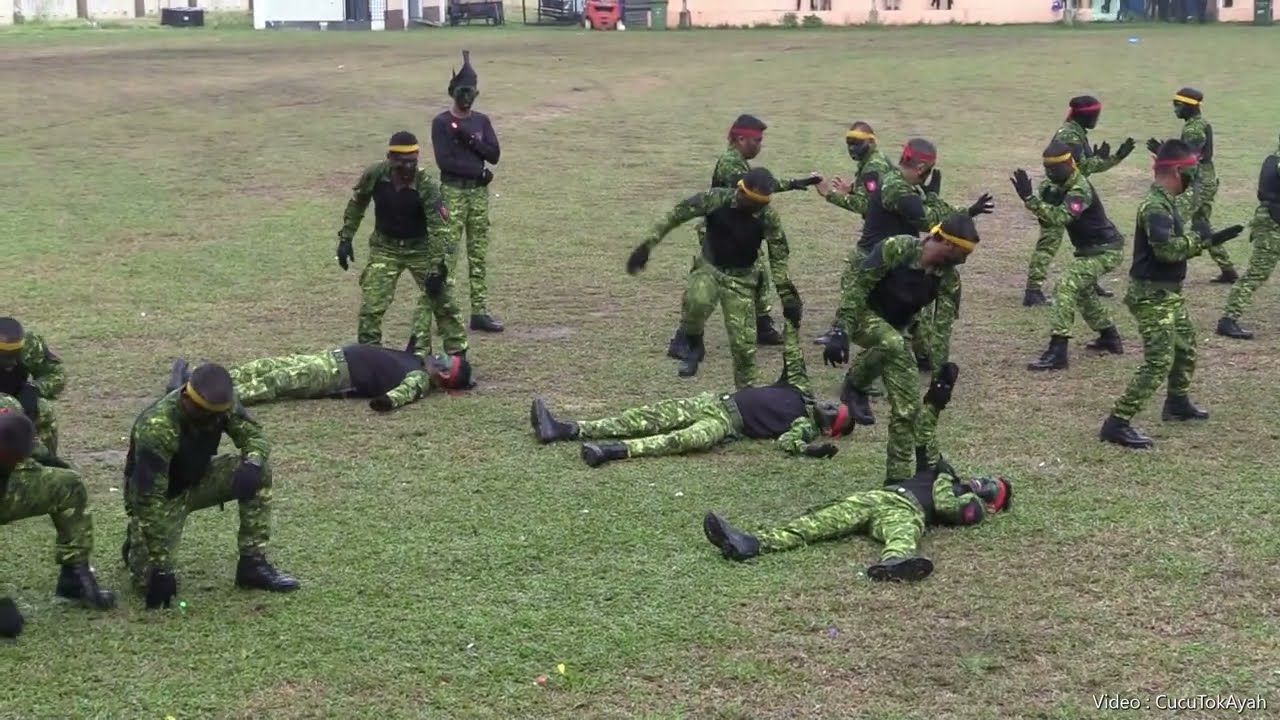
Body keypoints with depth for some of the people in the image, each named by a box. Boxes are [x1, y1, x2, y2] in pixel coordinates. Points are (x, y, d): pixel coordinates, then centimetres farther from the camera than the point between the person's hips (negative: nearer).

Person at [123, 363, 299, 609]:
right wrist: (160, 568, -35)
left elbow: (255, 435, -7)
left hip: (197, 479, 5)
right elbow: (151, 501, -35)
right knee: (152, 581, -20)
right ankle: (136, 543, 16)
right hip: (161, 493, -5)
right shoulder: (156, 428, -36)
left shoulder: (221, 404, -20)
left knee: (260, 474, -19)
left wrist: (251, 464, -33)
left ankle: (253, 563, -9)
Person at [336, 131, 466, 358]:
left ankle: (458, 354, 16)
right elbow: (356, 204, 3)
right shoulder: (375, 175, -16)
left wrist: (437, 268, -30)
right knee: (371, 305, -7)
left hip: (420, 247, -1)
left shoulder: (426, 186, -25)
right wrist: (345, 238, 2)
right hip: (385, 247, 1)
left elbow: (439, 228, -26)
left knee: (441, 299, 1)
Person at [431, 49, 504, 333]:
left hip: (479, 192, 5)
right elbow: (444, 161, -12)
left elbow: (494, 155, 2)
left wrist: (471, 139, -12)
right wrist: (479, 172, -11)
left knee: (479, 254, 7)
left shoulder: (481, 121, 10)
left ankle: (480, 311, 10)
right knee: (448, 253, -6)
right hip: (452, 191, -5)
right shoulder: (441, 123, -4)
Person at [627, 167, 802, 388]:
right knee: (697, 300, -35)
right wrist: (646, 246, -16)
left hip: (741, 276, 1)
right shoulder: (717, 199, -19)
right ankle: (694, 346, -7)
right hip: (710, 267, -1)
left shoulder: (768, 216, -16)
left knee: (744, 341, -5)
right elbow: (676, 215, -13)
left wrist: (787, 296, -8)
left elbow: (778, 257, -6)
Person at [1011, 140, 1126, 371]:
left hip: (1104, 251, -11)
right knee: (1081, 288, 28)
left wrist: (1029, 198, -42)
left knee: (1066, 286, -23)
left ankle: (1057, 351, -28)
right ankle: (1110, 337, 44)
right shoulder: (1060, 185, 6)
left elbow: (1061, 217, -37)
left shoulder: (1080, 189, -23)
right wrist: (1045, 197, -15)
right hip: (1093, 248, 11)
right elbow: (1048, 219, 5)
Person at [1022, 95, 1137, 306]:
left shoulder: (1079, 134, 14)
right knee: (1048, 242, -13)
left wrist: (1118, 157, 14)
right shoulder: (1069, 135, -18)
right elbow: (1078, 167, -25)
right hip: (1056, 196, -10)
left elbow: (1089, 166, 18)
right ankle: (1033, 291, -15)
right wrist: (1098, 158, -12)